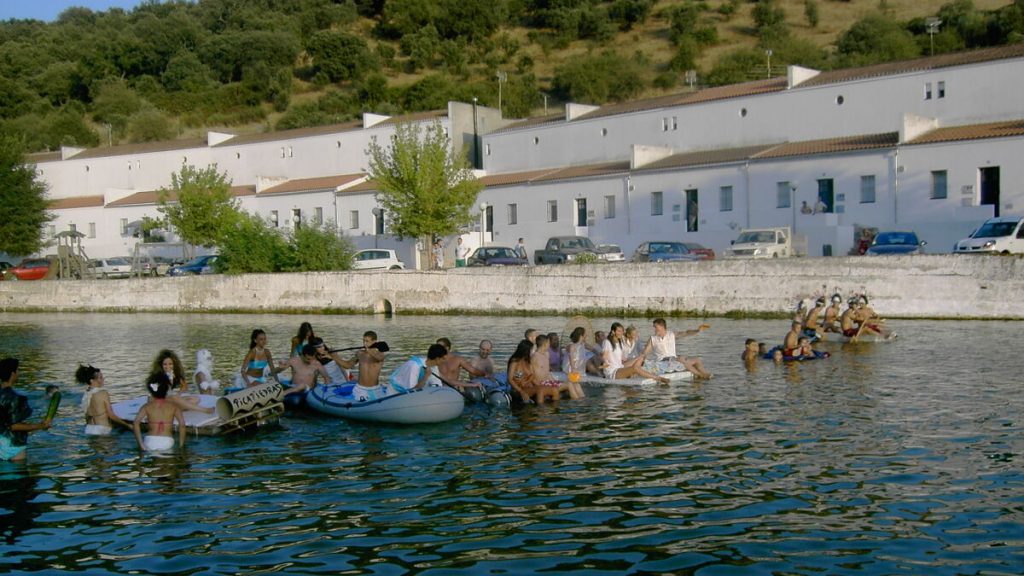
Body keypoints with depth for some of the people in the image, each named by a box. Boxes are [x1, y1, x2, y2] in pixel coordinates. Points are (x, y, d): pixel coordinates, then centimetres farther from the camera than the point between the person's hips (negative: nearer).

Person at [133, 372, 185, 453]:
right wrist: (181, 445, -1)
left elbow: (136, 423, -8)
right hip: (167, 444, -1)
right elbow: (182, 424, -7)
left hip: (150, 444, 2)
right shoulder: (174, 406, 7)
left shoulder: (147, 407, 7)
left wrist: (141, 445, -7)